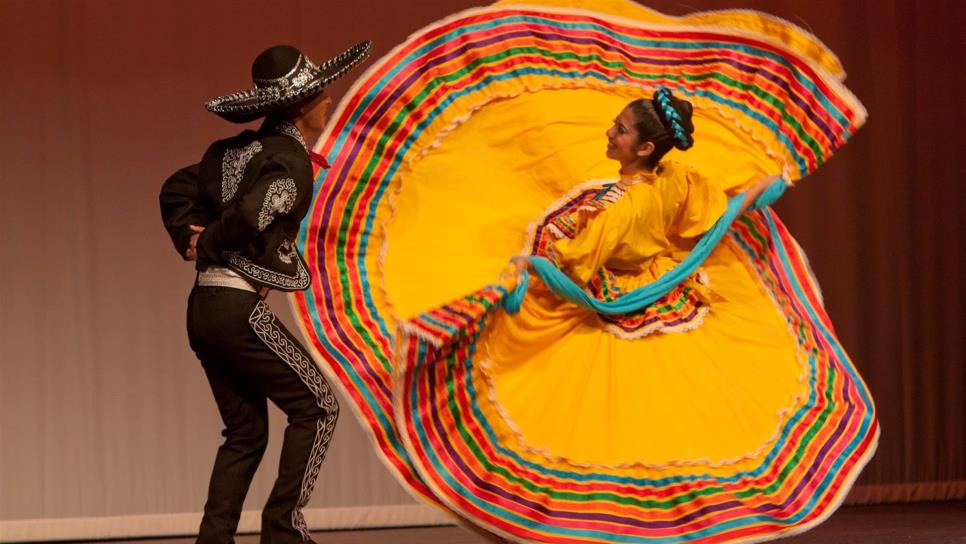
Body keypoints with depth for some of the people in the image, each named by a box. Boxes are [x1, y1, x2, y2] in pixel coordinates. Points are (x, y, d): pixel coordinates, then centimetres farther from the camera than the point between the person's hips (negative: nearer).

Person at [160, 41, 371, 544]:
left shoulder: (235, 150, 15)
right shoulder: (290, 159, -12)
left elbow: (178, 190, 17)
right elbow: (252, 214, -26)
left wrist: (190, 241, 4)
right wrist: (207, 246, -9)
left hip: (202, 307, 9)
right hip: (240, 308, -8)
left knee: (246, 431, 14)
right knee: (316, 406, 3)